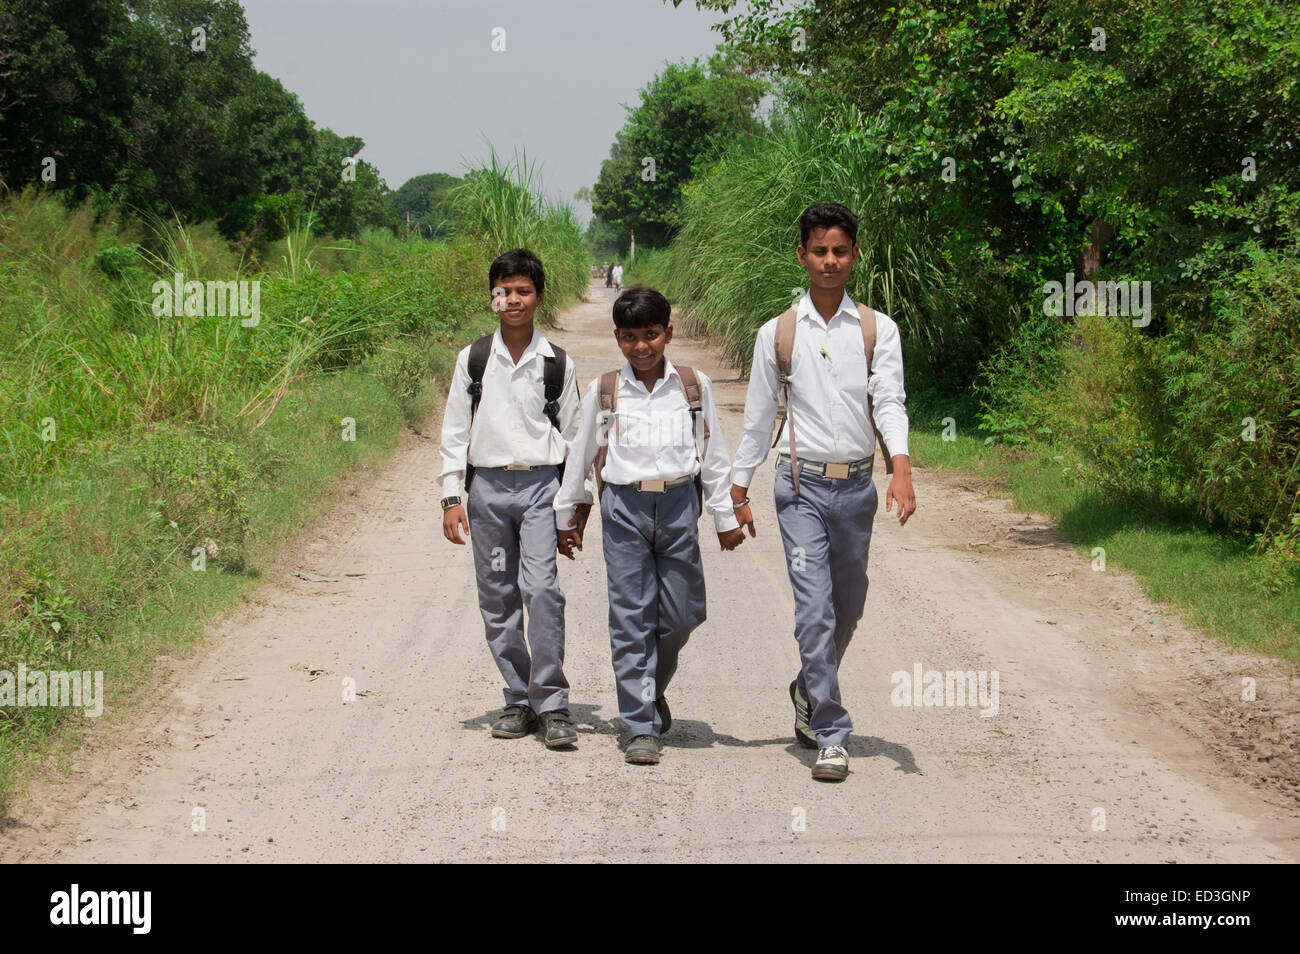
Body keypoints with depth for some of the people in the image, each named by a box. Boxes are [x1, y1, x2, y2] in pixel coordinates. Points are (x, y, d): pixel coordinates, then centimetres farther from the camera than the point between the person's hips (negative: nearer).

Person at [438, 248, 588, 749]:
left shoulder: (558, 364, 5)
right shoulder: (473, 359, 7)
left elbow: (572, 435, 10)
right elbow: (454, 430, 9)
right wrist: (452, 497, 3)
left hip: (541, 485, -2)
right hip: (487, 486, 2)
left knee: (540, 587, -16)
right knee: (497, 597, 4)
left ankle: (552, 704, -12)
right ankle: (519, 701, 13)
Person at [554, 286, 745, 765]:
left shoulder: (695, 386, 6)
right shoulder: (604, 391, 5)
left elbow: (713, 455, 11)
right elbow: (581, 456, 13)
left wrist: (725, 517, 12)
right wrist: (565, 517, 17)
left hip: (679, 505, 1)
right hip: (624, 507, -1)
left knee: (680, 614, 3)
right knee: (631, 619, -3)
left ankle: (654, 689, 32)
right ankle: (641, 728, 1)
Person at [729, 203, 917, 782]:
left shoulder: (878, 330, 4)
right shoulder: (777, 333, 4)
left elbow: (889, 402, -6)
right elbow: (758, 418, 9)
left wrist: (901, 467, -22)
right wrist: (738, 493, 10)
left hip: (856, 485, 2)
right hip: (802, 484, -2)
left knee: (847, 609, 13)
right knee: (814, 610, -10)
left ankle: (809, 692, 40)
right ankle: (831, 737, -6)